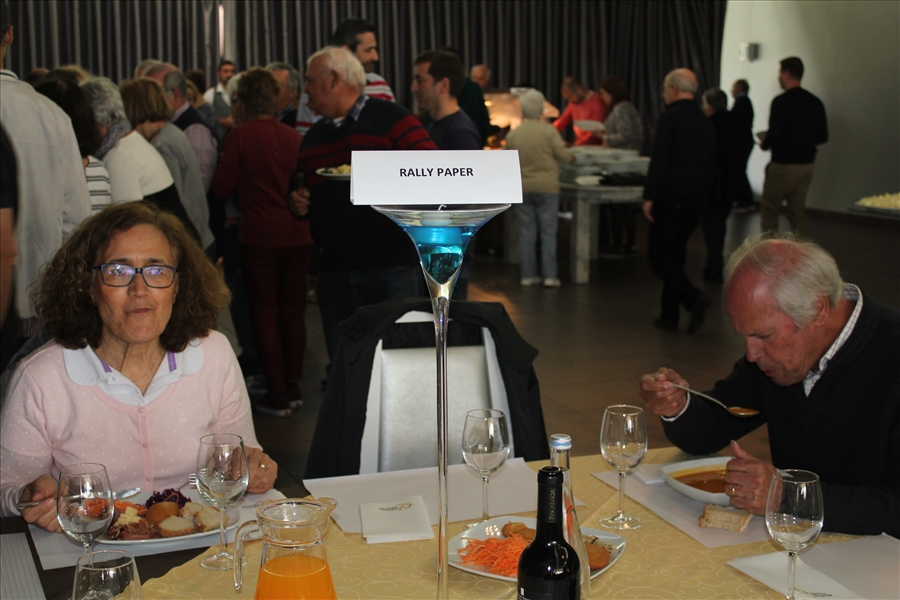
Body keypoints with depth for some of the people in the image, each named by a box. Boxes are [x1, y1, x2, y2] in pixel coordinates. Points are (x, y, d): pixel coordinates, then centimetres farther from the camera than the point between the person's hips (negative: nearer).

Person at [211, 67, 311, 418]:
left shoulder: (241, 135, -9)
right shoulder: (293, 137, 3)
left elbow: (221, 188, -5)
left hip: (260, 237, -4)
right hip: (297, 235, 4)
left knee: (264, 314, 4)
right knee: (292, 310, 14)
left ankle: (277, 394, 5)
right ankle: (293, 386, 20)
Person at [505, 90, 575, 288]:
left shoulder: (513, 134, 0)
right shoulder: (548, 130, -8)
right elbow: (563, 154, -9)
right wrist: (572, 156, 12)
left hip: (522, 188, 2)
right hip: (547, 187, -2)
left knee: (526, 232, 8)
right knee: (548, 232, 2)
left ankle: (527, 275, 9)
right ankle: (550, 275, 0)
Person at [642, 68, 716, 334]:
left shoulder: (669, 118, -12)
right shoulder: (705, 121, 11)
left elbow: (658, 161, -17)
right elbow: (711, 165, 15)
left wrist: (649, 197, -12)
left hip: (671, 198, -7)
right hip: (696, 199, 7)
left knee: (658, 255, -1)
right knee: (675, 254, 14)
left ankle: (693, 298, -18)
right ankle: (669, 316, 16)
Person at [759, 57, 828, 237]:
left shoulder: (781, 101, -14)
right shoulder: (816, 102, 7)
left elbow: (774, 135, -18)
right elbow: (822, 136, 10)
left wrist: (764, 145, 2)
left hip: (783, 164, -6)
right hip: (806, 163, 6)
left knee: (769, 207, 4)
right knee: (798, 210, 11)